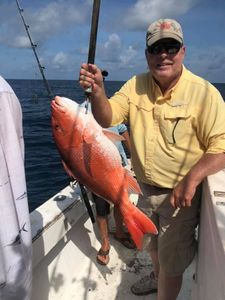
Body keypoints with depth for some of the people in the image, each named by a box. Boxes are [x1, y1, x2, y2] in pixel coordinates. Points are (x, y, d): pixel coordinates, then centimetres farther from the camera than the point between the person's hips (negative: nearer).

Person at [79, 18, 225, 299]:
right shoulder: (136, 85, -3)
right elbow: (107, 119, -10)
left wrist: (191, 180, -33)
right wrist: (97, 90, -28)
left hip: (180, 193, -5)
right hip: (145, 188, 6)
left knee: (171, 263, 12)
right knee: (153, 244, 31)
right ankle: (156, 277, 62)